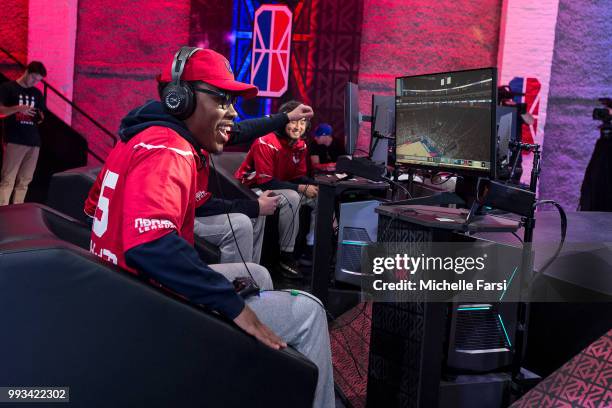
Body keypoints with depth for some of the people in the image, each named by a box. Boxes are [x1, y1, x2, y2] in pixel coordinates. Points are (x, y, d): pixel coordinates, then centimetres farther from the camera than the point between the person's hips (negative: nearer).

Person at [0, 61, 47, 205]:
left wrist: (41, 118, -1)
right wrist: (18, 108, -19)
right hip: (14, 141, -5)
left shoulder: (37, 93, 17)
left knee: (24, 181, 3)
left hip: (34, 142, 5)